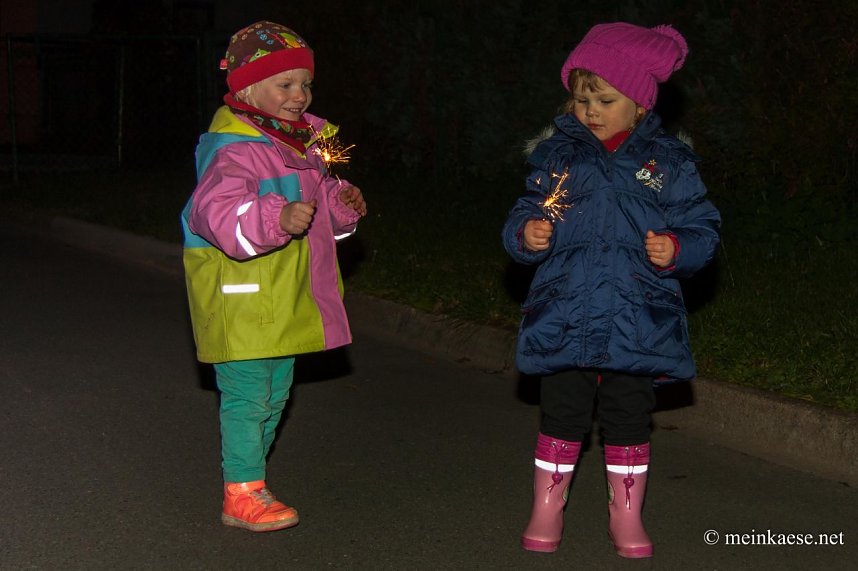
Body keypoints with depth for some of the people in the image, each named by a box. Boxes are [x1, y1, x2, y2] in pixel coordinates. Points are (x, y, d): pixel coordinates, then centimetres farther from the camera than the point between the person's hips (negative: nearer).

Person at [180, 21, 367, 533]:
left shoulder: (304, 145, 12)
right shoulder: (234, 152, -19)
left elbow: (319, 205, 28)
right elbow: (215, 212, -32)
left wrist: (342, 204, 7)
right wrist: (277, 219, -43)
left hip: (285, 306, 9)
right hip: (243, 303, -9)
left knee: (275, 394, 17)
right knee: (247, 394, -5)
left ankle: (250, 476, 31)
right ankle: (242, 494, 6)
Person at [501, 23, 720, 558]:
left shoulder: (669, 162, 2)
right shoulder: (557, 155, 5)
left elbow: (703, 228, 4)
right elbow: (524, 218, 8)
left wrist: (676, 249, -16)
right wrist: (527, 233, -14)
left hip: (638, 325, 0)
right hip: (564, 318, 1)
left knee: (629, 419, 9)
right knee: (561, 415, 7)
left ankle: (627, 515, 25)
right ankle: (547, 509, 24)